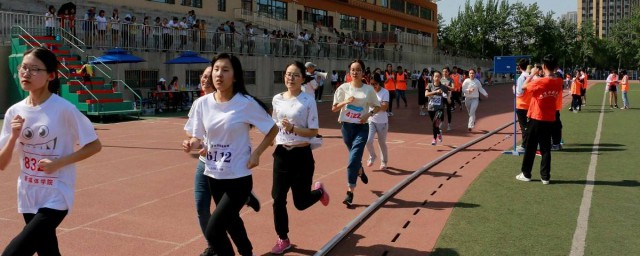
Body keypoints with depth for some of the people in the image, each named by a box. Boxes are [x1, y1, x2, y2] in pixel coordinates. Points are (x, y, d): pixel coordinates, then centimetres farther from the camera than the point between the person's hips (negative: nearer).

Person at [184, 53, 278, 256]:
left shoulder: (246, 103, -15)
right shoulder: (202, 104, -3)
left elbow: (272, 130, -4)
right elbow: (198, 137, 7)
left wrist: (256, 153, -13)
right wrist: (191, 144, -15)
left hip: (238, 177, -5)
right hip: (213, 175, 6)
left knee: (213, 230, -13)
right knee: (231, 221, 25)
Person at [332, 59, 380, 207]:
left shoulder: (368, 89, -2)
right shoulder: (344, 88, -2)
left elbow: (377, 107, 8)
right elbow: (334, 108, 0)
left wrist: (369, 114, -11)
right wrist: (346, 102, -17)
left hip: (362, 127, -2)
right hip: (346, 126, 2)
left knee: (354, 158, -13)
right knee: (355, 156, 17)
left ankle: (350, 192, -10)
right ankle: (360, 171, 52)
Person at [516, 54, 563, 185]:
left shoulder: (539, 82, -19)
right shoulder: (559, 82, -2)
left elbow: (524, 86, -5)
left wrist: (532, 73, 4)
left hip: (536, 119, -4)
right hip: (550, 119, 4)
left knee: (530, 147, 7)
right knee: (546, 148, 9)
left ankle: (526, 174, 15)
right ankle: (545, 177, 10)